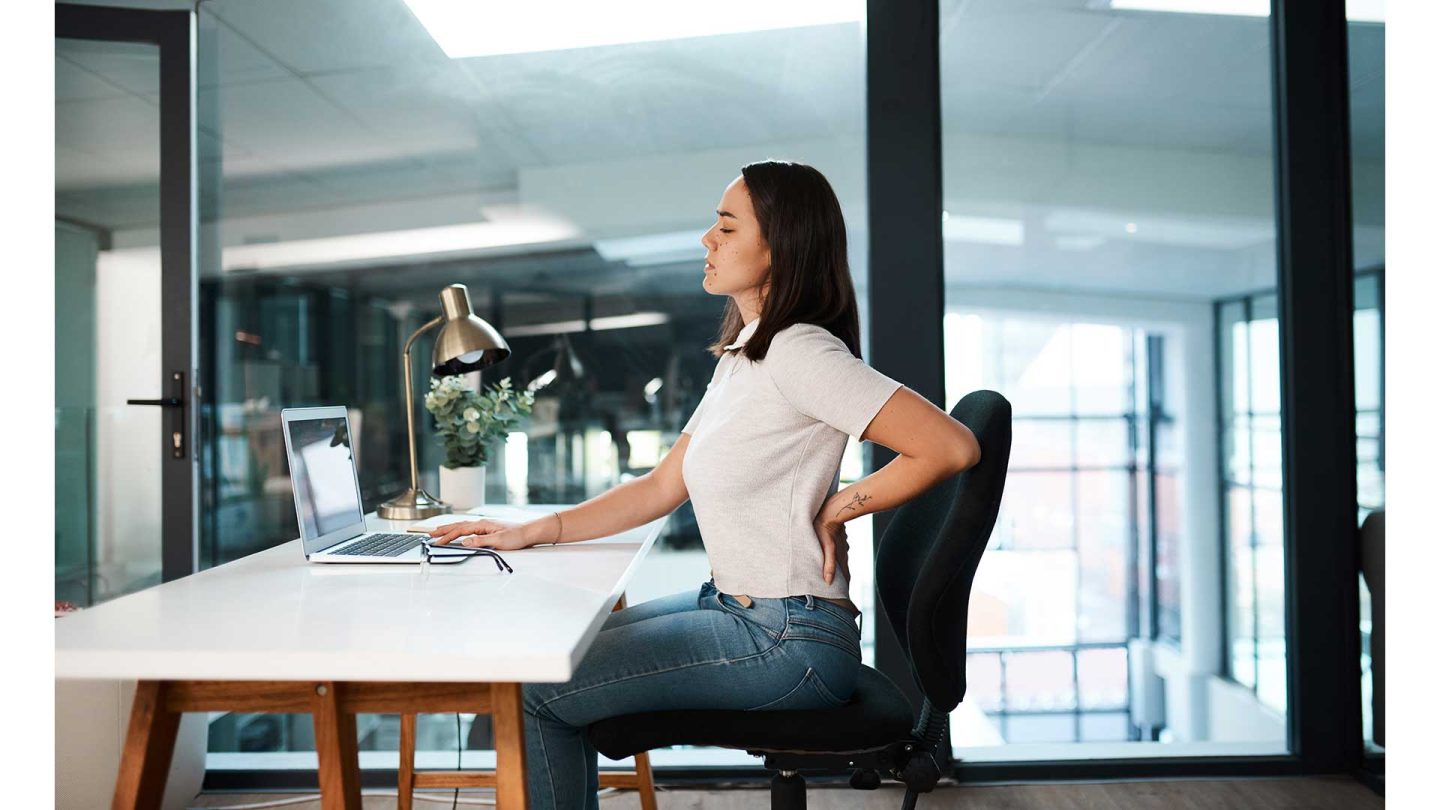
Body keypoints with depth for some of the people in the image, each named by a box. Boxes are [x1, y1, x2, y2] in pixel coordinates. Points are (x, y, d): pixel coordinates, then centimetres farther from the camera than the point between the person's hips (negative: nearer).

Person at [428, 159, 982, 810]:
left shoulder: (800, 352, -18)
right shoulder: (740, 357, 13)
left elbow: (952, 447, -26)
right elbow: (662, 488, 13)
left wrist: (833, 509, -15)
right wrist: (532, 532, 8)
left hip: (788, 641, -10)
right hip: (732, 606, 10)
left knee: (539, 692, -8)